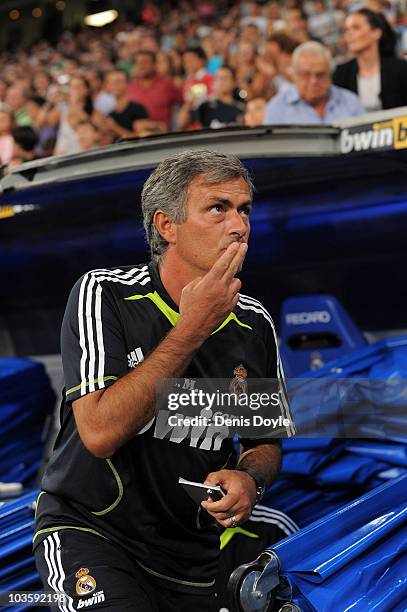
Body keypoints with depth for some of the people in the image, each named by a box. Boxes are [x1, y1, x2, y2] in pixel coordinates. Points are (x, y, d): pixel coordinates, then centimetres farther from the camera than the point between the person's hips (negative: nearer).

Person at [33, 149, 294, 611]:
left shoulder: (255, 326, -1)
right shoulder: (104, 295, -14)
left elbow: (266, 441, 11)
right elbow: (100, 433, -25)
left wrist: (249, 479, -13)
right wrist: (193, 328, -24)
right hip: (88, 530, -4)